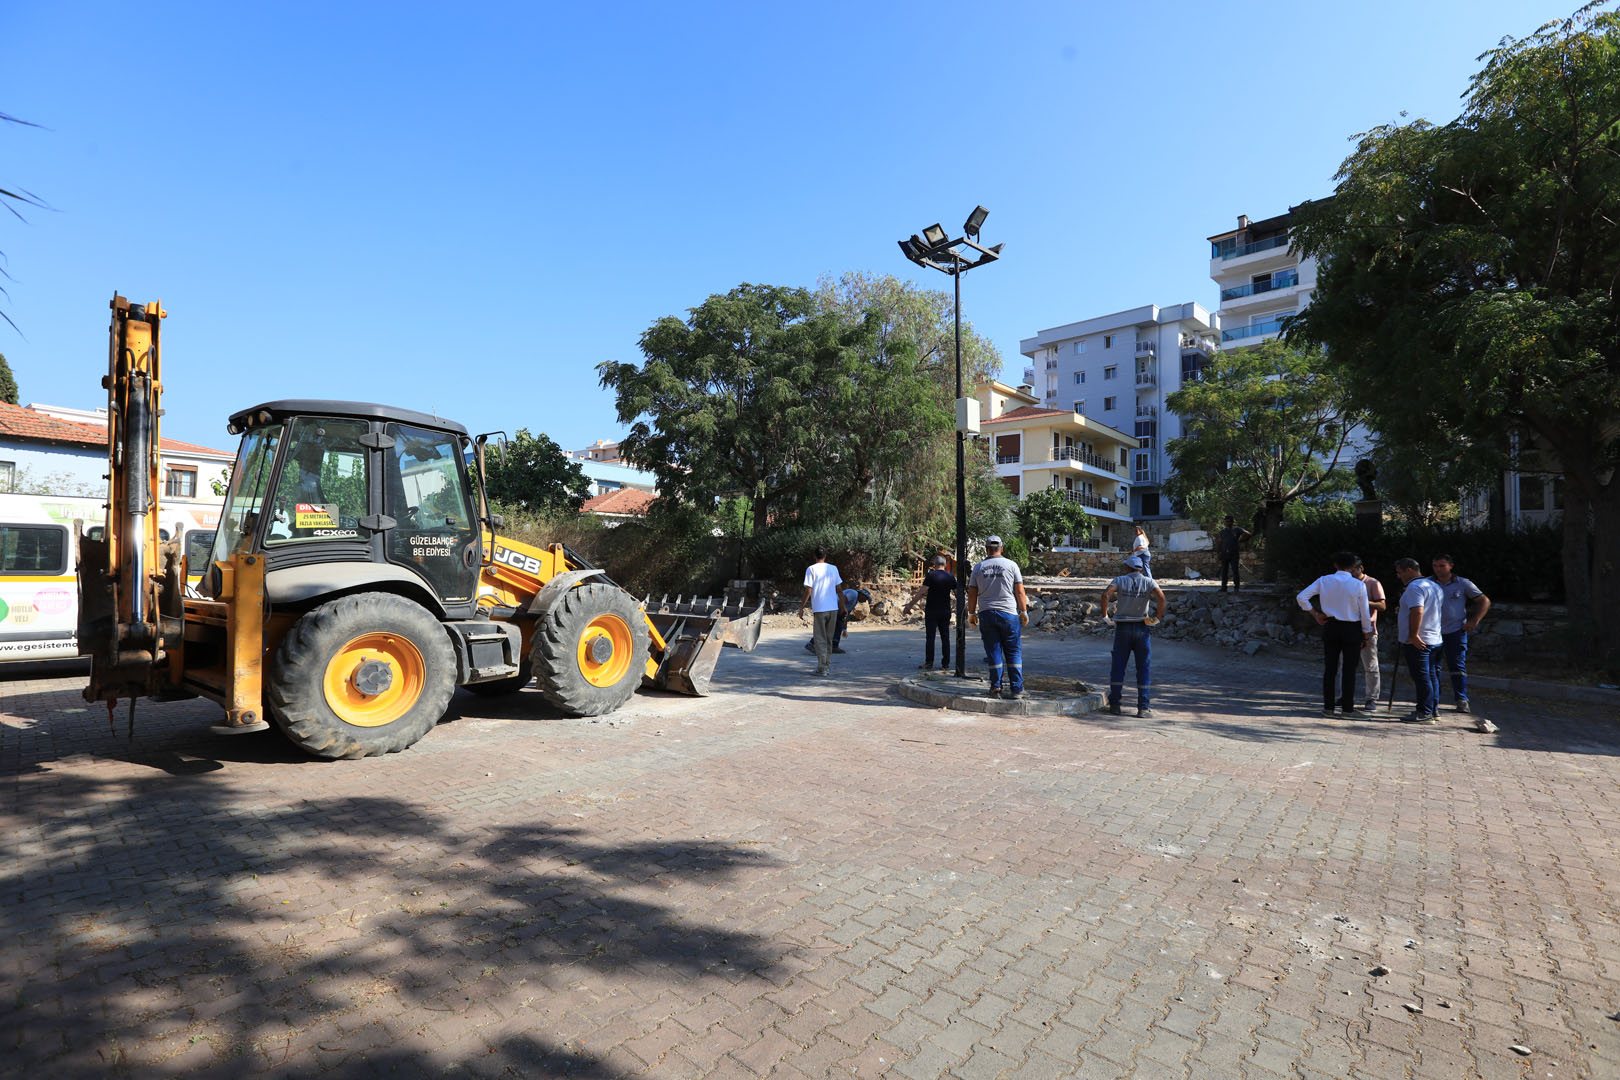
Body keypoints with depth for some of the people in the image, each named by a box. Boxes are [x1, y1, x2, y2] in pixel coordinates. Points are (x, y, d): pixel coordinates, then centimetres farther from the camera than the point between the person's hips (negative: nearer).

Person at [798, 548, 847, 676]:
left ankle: (822, 668, -2)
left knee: (820, 639, 2)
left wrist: (801, 608, -2)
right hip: (833, 608, 4)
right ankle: (828, 665, 19)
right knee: (829, 638, 15)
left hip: (819, 608, -4)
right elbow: (839, 589, 9)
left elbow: (808, 591, -9)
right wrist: (842, 605, 21)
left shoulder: (811, 569, -5)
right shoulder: (833, 568, 7)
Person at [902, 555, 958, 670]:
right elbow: (957, 593, 11)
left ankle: (929, 662, 1)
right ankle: (945, 663, 8)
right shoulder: (951, 576, 5)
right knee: (945, 638, 7)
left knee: (930, 637, 1)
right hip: (945, 611, 4)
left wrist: (909, 605, -12)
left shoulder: (931, 575, -9)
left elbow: (921, 592, -15)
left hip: (932, 611, -4)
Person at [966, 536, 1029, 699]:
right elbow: (1019, 591, -2)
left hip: (986, 614, 2)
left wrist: (972, 614, 15)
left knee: (993, 652, 6)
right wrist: (1024, 612, 5)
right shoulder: (1011, 565, 0)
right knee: (1014, 652, 4)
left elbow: (972, 594, 7)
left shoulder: (978, 568, 6)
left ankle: (995, 687, 6)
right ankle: (1016, 689, 3)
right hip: (1008, 613, -2)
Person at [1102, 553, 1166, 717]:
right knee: (1144, 668, 5)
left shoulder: (1120, 580, 0)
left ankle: (1114, 704, 9)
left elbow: (1106, 594, -18)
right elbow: (1161, 597, -17)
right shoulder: (1148, 581, 1)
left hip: (1122, 628, 0)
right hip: (1142, 628, 0)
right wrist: (1158, 617, -7)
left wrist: (1104, 614, -9)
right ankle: (1144, 707, 1)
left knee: (1118, 666, 8)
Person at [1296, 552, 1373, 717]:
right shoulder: (1359, 585, -8)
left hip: (1331, 626, 2)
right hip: (1352, 629, -2)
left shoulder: (1324, 581, -4)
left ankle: (1328, 707, 11)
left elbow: (1301, 597, -9)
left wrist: (1315, 614, 1)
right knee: (1349, 669, 6)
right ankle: (1347, 708, 9)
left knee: (1329, 668, 8)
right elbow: (1365, 614, -4)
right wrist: (1366, 636, 6)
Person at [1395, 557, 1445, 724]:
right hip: (1434, 639, 10)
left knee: (1421, 677, -6)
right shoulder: (1434, 585, 17)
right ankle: (1434, 710, 23)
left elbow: (1417, 612, -26)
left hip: (1417, 642, -10)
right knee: (1430, 676, 15)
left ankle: (1425, 713, -2)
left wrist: (1413, 635, -24)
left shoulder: (1414, 587, -16)